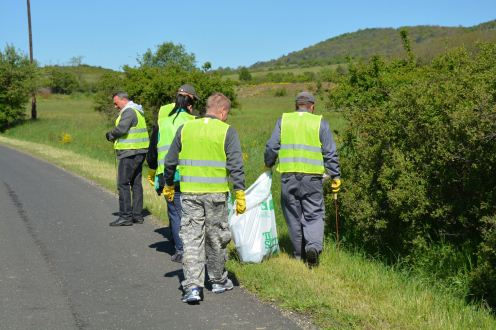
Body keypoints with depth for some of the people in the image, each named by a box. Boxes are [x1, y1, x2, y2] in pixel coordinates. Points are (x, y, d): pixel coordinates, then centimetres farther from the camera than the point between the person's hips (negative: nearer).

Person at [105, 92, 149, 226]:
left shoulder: (129, 111, -12)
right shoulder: (137, 111, 19)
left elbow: (121, 129, -24)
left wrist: (110, 135, -5)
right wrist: (114, 136, 5)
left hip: (130, 153, -10)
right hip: (139, 152, 10)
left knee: (123, 184, -7)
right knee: (136, 183, 12)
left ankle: (125, 216, -7)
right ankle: (137, 215, 16)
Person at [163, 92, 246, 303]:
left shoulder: (185, 128, 6)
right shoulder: (227, 131, -4)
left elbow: (170, 161, 12)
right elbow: (236, 165, -10)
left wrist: (168, 185, 25)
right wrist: (240, 194, -6)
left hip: (189, 192, 2)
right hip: (216, 193, -2)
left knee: (191, 238, 3)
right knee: (216, 238, 13)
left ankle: (193, 286, -7)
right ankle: (218, 281, 28)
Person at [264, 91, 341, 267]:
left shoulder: (283, 121, 7)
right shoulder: (320, 123, 4)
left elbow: (271, 147, 5)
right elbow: (330, 153, 1)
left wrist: (268, 164, 22)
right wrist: (335, 176, 7)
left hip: (288, 176, 2)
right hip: (312, 176, -1)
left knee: (294, 216, 11)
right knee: (314, 215, 5)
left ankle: (299, 254, 18)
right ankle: (313, 246, -18)